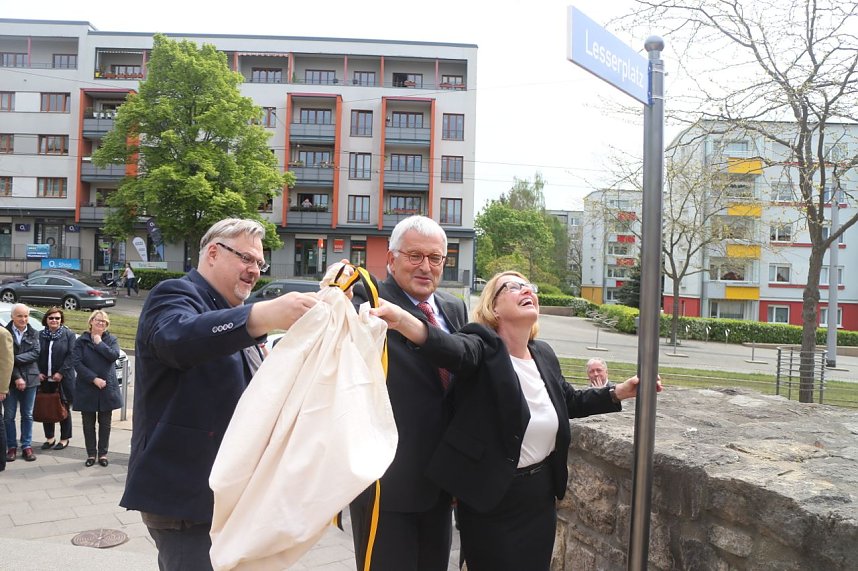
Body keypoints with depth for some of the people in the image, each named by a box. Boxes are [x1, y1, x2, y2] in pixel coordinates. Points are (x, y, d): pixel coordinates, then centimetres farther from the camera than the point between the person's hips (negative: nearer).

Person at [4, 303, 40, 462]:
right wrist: (16, 377, -15)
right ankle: (11, 447, 14)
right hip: (10, 380, -2)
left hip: (29, 378, 2)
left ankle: (27, 446, 16)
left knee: (27, 415, 8)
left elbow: (35, 354, -7)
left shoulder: (33, 334, 5)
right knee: (9, 415, 4)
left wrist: (15, 358, -19)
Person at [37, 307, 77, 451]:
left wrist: (61, 372, -14)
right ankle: (49, 437, 22)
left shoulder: (69, 335, -2)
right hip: (45, 379, 4)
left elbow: (71, 355, -8)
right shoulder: (40, 335, 8)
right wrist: (38, 372, -3)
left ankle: (65, 438, 14)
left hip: (64, 379, -3)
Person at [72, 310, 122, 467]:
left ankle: (103, 453, 17)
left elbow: (114, 355, -14)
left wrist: (99, 343, -9)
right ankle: (91, 454, 18)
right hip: (86, 389, 0)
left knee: (105, 423, 6)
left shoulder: (112, 340, 6)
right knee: (88, 424, 7)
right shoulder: (81, 341, 3)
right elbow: (76, 362, -8)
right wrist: (94, 379, -15)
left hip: (107, 389, 0)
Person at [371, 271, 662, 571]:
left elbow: (569, 401, 20)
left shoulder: (544, 354, 3)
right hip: (491, 500, -6)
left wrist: (618, 392, 5)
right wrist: (403, 320, -63)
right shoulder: (484, 347, -18)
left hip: (541, 495, 7)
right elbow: (451, 348, -41)